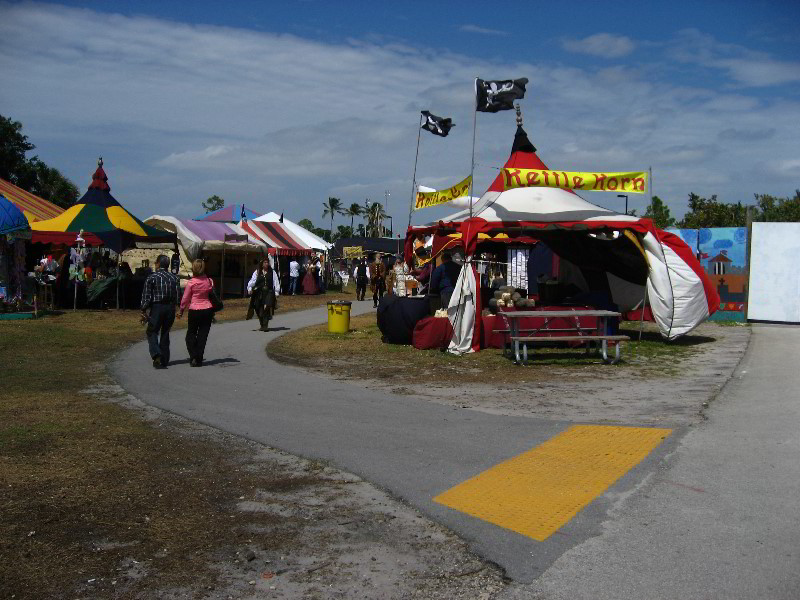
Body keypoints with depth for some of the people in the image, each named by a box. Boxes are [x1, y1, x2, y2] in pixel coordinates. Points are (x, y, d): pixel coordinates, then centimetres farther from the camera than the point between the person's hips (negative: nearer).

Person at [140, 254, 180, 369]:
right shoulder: (174, 278, 6)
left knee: (152, 332, 5)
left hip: (157, 307, -4)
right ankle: (164, 360, 15)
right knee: (165, 333, 13)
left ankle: (156, 355, -16)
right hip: (170, 308, 4)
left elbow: (146, 296, -8)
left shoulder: (151, 277, -5)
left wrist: (143, 312, -4)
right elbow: (177, 296, 5)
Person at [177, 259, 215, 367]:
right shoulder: (209, 281, -1)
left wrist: (181, 311, 10)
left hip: (194, 310, -2)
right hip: (208, 310, 3)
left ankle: (193, 357, -1)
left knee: (191, 334, 11)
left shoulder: (191, 282, -9)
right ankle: (199, 359, 8)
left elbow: (185, 298, -2)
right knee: (203, 335, 8)